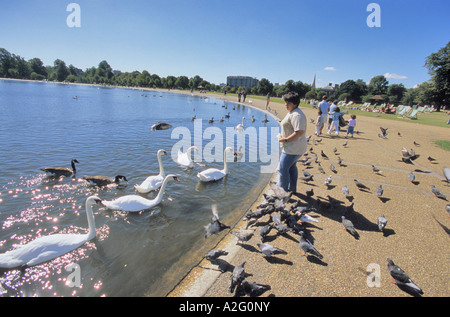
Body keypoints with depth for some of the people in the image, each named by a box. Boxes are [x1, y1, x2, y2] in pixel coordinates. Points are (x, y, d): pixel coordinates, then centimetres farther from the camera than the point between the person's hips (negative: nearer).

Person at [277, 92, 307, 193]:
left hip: (293, 148, -11)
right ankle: (292, 188, 39)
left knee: (282, 169, -6)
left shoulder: (297, 115, -22)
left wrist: (285, 139, -23)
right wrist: (283, 136, 11)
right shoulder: (291, 113, 13)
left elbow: (299, 132, -30)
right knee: (291, 167, 22)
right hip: (293, 147, 11)